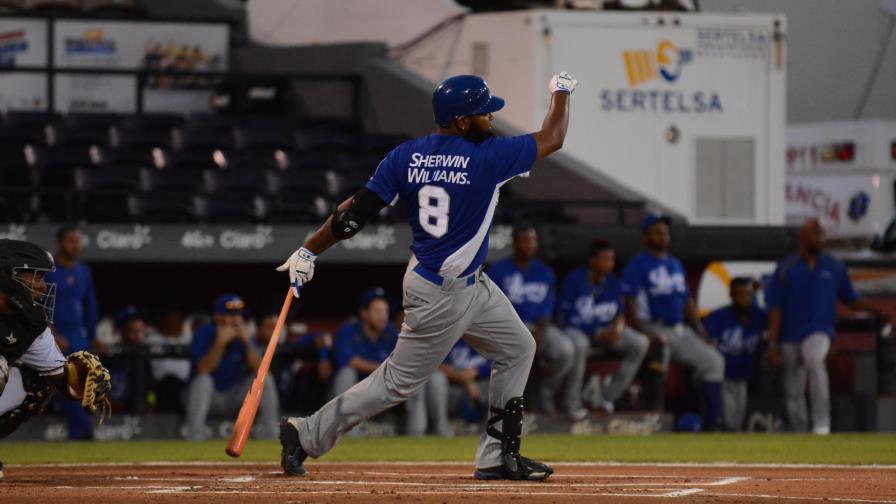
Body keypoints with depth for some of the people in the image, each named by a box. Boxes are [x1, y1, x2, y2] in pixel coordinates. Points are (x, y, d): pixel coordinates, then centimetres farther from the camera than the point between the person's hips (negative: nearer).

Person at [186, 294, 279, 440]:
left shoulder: (242, 334, -2)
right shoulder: (204, 334, -13)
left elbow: (259, 369, -13)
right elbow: (203, 370, -27)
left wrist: (247, 342, -25)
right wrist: (220, 343, -34)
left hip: (234, 398, 4)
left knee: (265, 379, -13)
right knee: (203, 380, -34)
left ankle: (270, 433, -11)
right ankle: (194, 436, -37)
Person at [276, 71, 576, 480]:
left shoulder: (406, 156, -4)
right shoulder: (487, 156, -21)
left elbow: (356, 211, -8)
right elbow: (551, 139, -8)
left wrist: (309, 250, -2)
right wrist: (561, 92, 9)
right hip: (439, 295, -9)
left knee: (518, 348, 18)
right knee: (400, 382, 2)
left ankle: (497, 457, 20)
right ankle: (305, 435, 8)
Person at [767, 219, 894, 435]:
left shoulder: (835, 266, 8)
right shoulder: (786, 267, 3)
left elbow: (851, 300, 14)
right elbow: (775, 307, 2)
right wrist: (772, 343, -5)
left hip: (819, 331, -1)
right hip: (790, 336, 1)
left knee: (814, 360, -34)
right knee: (793, 393, 3)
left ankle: (821, 423, -37)